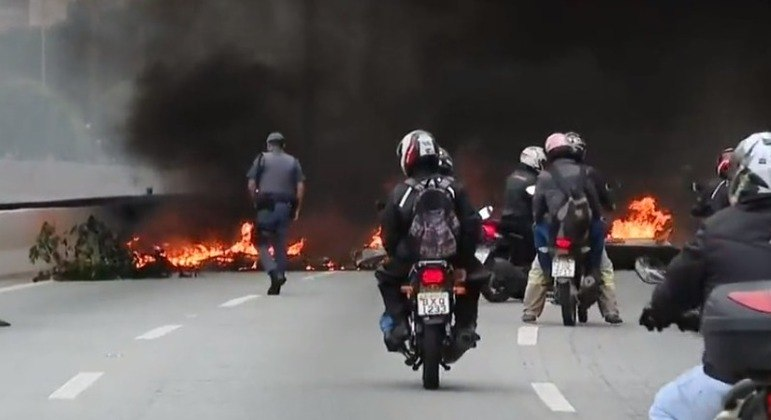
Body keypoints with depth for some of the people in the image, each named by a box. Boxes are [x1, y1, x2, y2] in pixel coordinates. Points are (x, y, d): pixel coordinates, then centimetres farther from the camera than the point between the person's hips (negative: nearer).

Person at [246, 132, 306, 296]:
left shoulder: (262, 159, 4)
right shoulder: (293, 162, 10)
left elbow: (251, 185, -2)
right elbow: (300, 187, 2)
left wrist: (255, 202, 10)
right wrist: (297, 209, 7)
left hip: (266, 206, -3)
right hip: (285, 207, 3)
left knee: (263, 243, 0)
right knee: (280, 244, 10)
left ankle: (274, 273, -22)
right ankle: (280, 275, 9)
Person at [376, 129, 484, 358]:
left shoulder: (400, 193, -2)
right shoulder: (454, 188, 1)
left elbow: (388, 233, -1)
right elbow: (472, 225, -3)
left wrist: (396, 255, 17)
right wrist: (466, 254, 9)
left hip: (410, 260, 0)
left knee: (386, 276, 29)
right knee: (474, 275, 29)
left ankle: (397, 322, 11)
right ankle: (465, 327, 14)